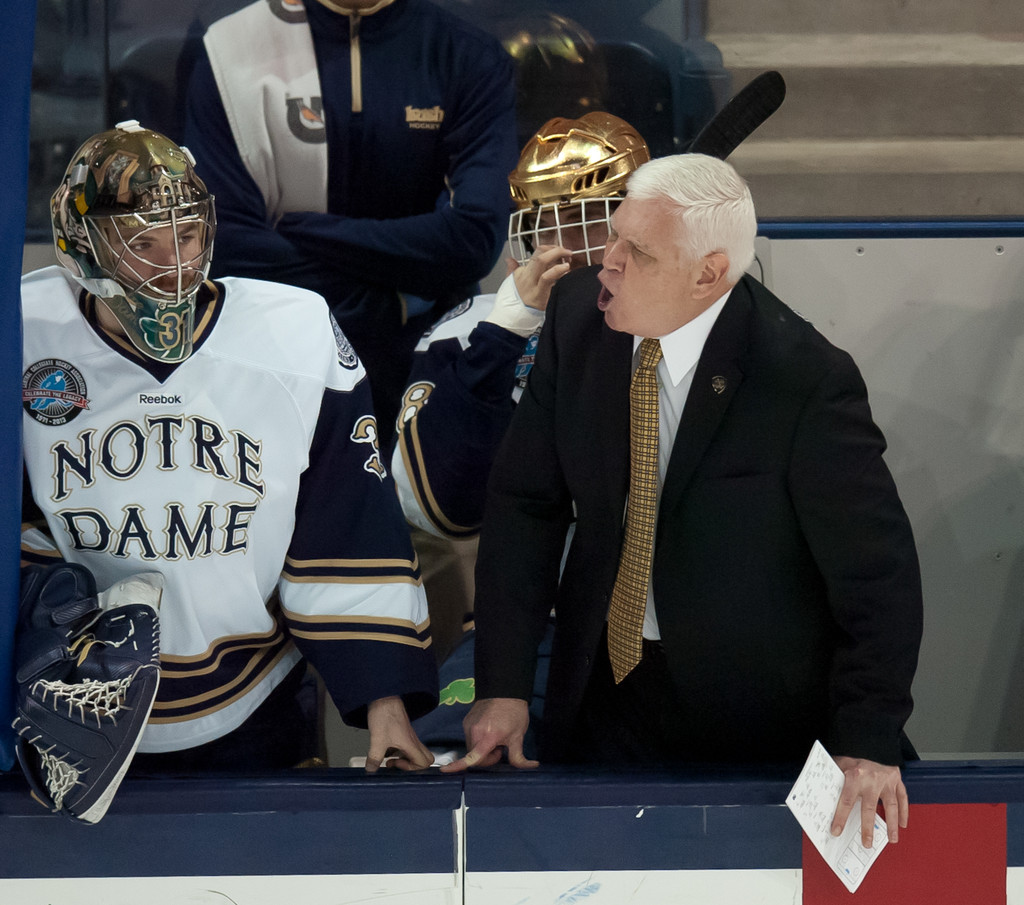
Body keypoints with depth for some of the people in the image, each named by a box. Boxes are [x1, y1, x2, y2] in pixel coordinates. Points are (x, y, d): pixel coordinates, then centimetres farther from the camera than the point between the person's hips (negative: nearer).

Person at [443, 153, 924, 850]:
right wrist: (504, 685, -8)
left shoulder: (808, 381, -23)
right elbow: (526, 502, -2)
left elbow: (877, 570, -17)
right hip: (603, 697, 4)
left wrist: (867, 746, -24)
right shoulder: (580, 315, -8)